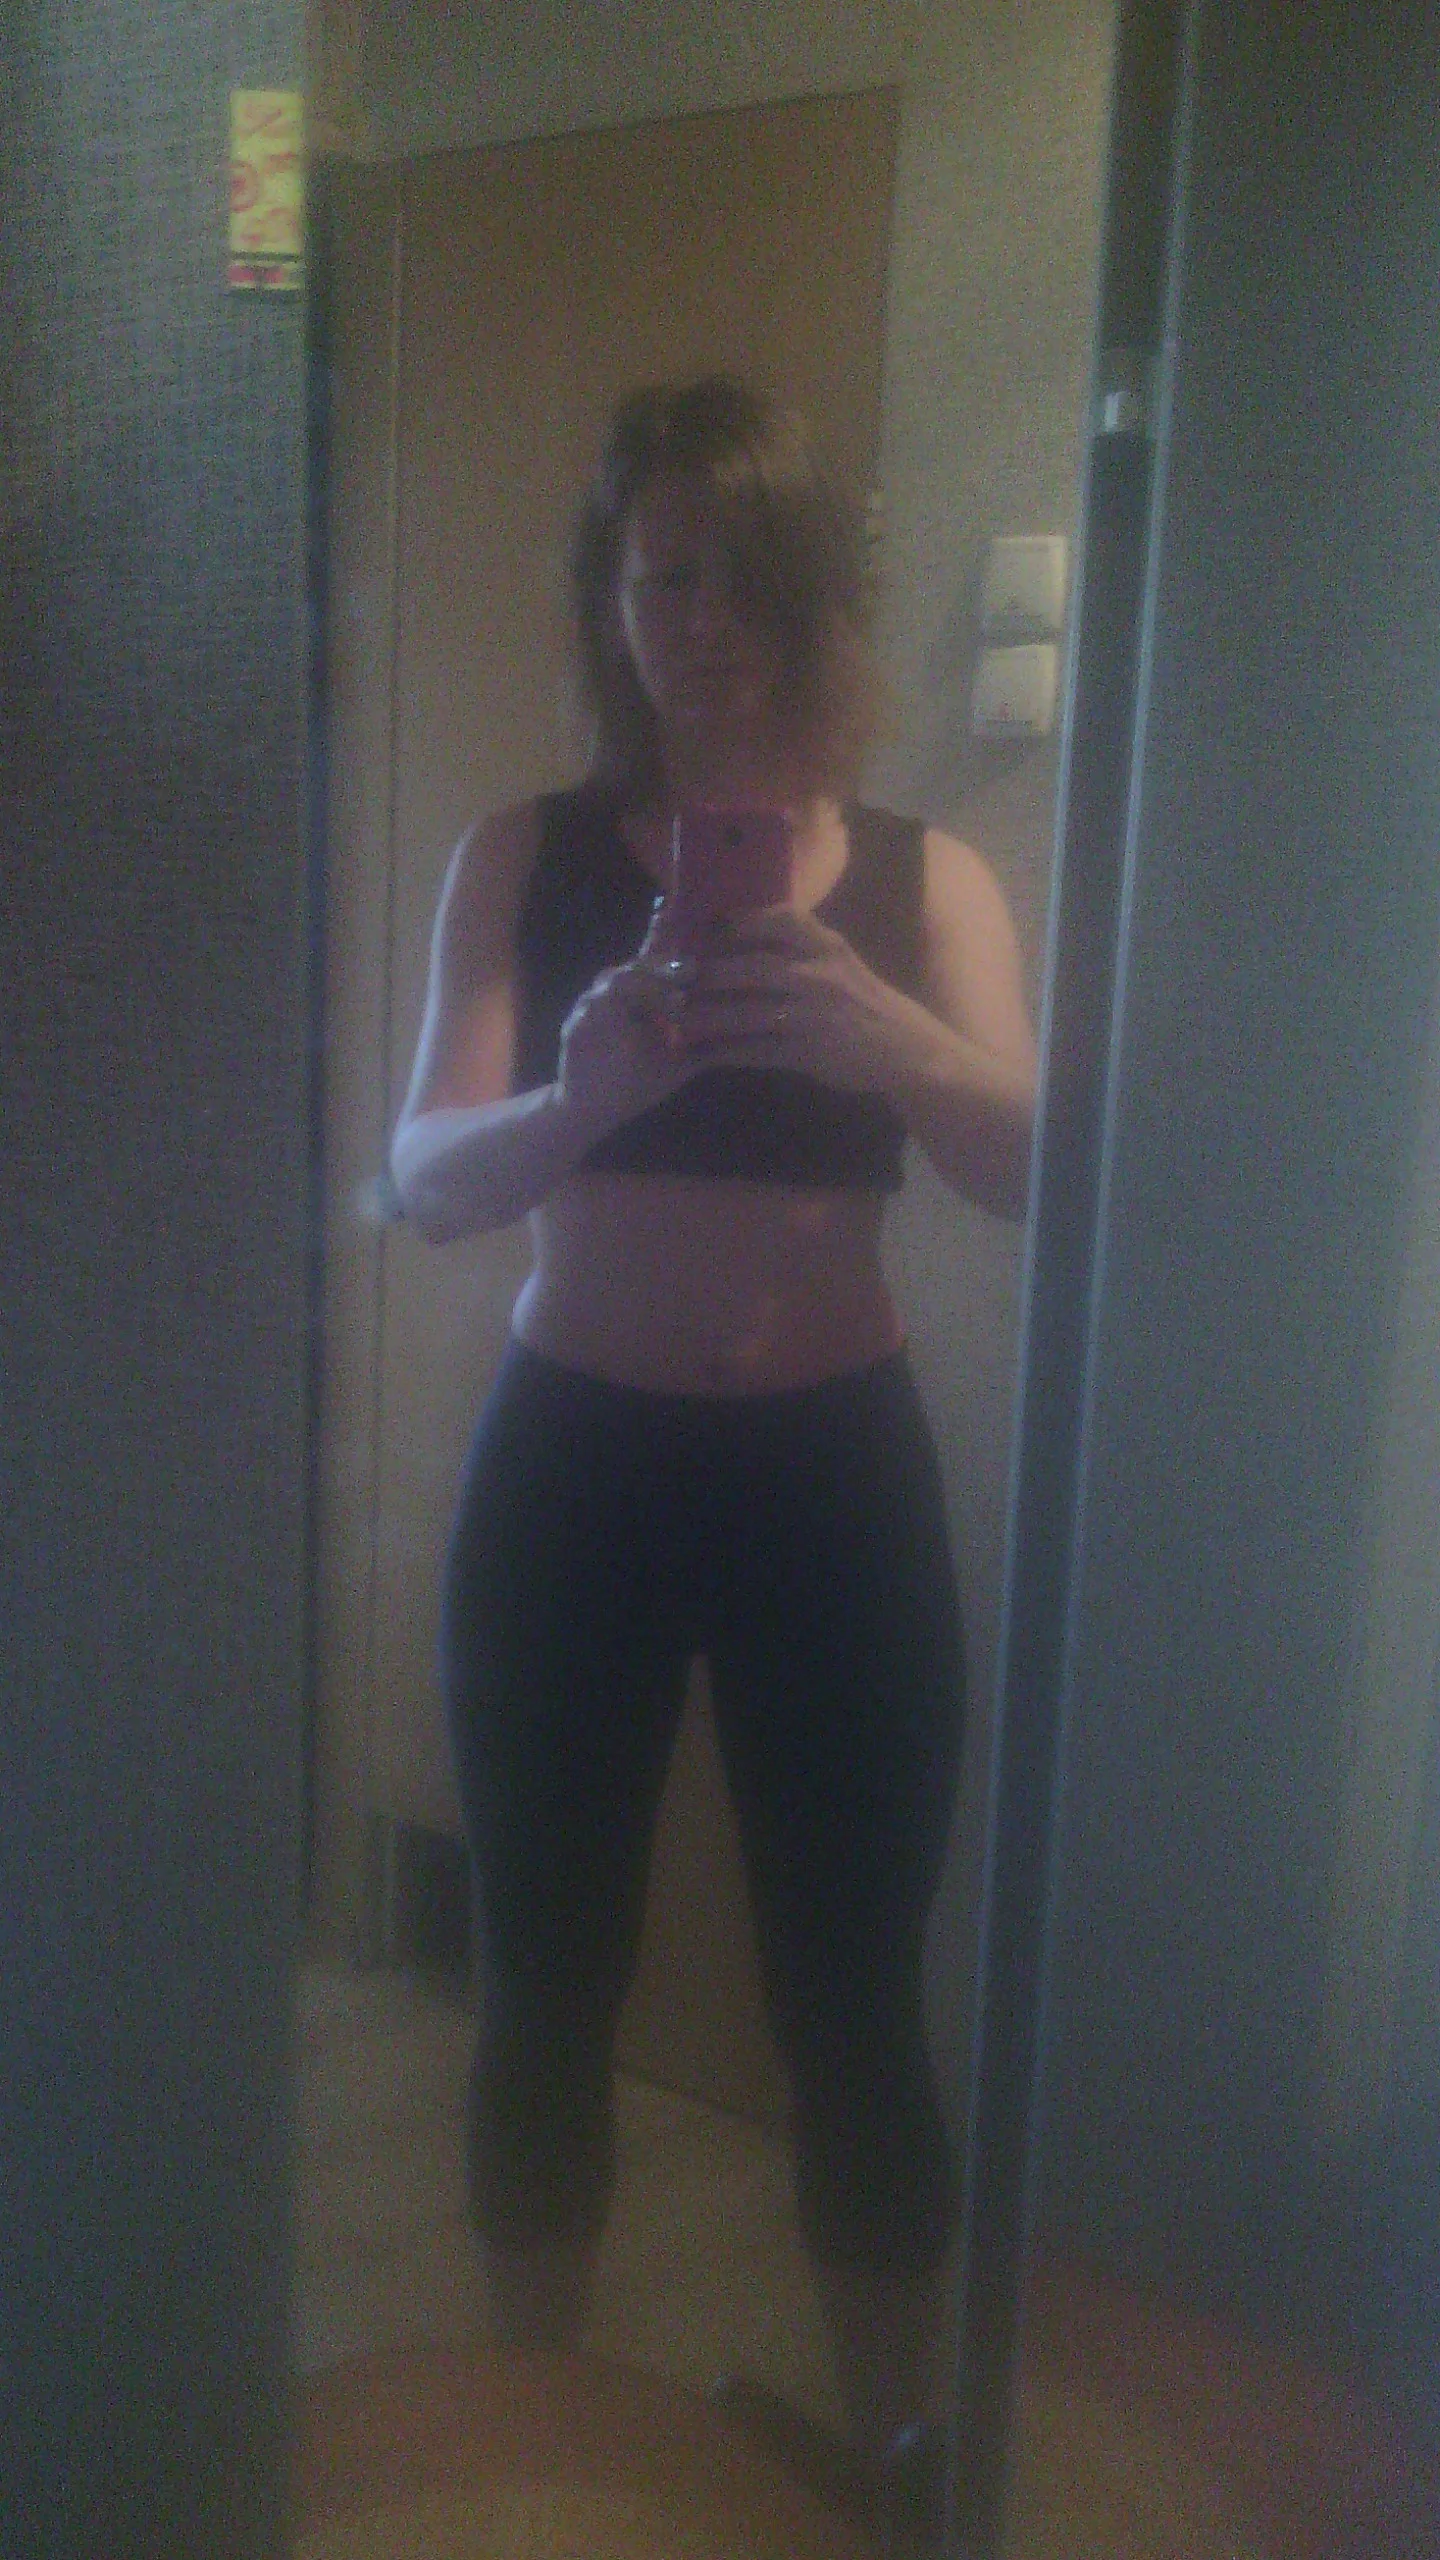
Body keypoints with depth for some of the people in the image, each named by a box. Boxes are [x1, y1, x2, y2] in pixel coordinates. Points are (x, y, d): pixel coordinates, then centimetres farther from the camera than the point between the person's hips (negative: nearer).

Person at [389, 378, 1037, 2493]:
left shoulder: (926, 879, 2)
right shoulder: (523, 859, 1)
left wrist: (883, 1039, -32)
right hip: (568, 1465, 1)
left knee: (855, 2006, 6)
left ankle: (894, 2456, 30)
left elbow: (1031, 1172, -12)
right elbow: (426, 1179, -11)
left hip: (837, 1469, 0)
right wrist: (574, 1097, -33)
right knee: (547, 1990, 10)